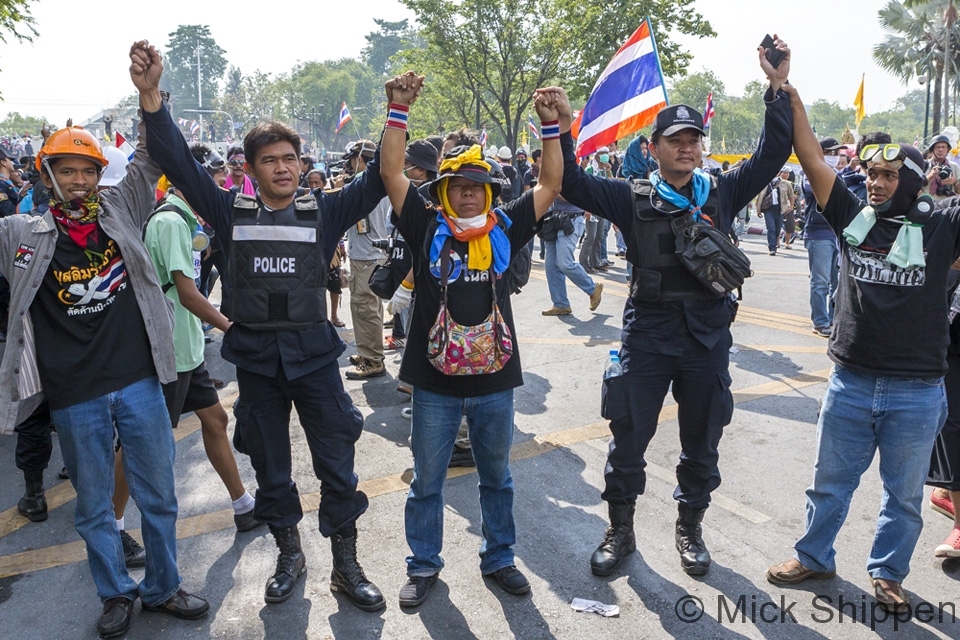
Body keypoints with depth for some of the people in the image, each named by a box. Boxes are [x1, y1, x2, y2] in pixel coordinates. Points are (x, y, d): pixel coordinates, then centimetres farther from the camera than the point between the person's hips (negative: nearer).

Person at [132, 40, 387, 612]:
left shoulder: (324, 211, 0)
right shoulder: (233, 211, 2)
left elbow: (378, 178, -8)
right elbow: (178, 161, -4)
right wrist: (151, 93, -15)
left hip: (314, 351, -1)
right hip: (255, 356, 1)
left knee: (336, 463, 5)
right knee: (270, 466, 14)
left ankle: (347, 567, 23)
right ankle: (290, 555, 35)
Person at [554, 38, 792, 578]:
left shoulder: (723, 194, 4)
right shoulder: (634, 199, 0)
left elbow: (773, 154, 0)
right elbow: (574, 185, -6)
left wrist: (778, 87, -7)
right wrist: (562, 132, -19)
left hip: (709, 337, 2)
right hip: (648, 335, -1)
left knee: (702, 443, 14)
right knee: (629, 438, 7)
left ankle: (690, 528, 35)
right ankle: (621, 530, 26)